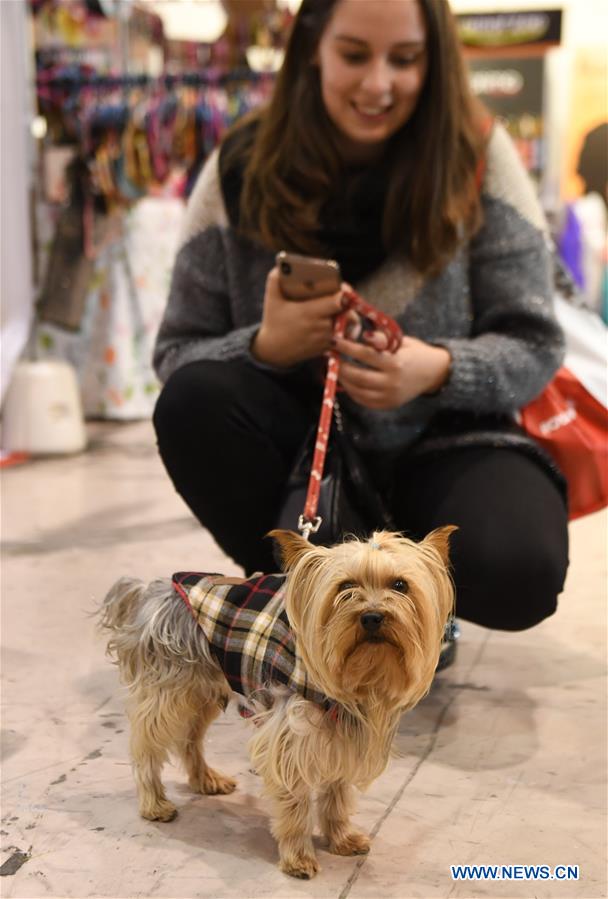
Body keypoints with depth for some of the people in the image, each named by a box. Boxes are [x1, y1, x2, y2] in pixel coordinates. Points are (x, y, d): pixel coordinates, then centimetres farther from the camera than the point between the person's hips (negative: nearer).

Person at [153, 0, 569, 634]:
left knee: (518, 570, -32)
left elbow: (533, 346, -6)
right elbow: (176, 355, -4)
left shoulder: (476, 157, -8)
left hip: (441, 442, -1)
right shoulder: (242, 170, -6)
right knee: (193, 400, -29)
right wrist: (264, 347, -26)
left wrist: (439, 370, -27)